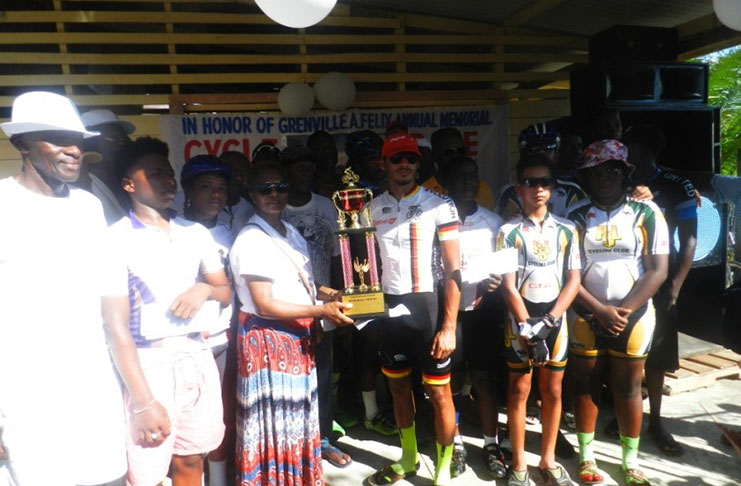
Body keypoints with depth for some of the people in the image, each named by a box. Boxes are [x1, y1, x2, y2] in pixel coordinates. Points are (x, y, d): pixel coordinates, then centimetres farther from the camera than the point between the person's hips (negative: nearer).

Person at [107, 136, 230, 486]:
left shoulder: (196, 233, 11)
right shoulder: (116, 238, -5)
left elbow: (226, 292, 16)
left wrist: (205, 289, -8)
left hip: (197, 354, 5)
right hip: (149, 359, -5)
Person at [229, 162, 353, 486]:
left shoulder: (292, 234, 11)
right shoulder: (251, 240, -16)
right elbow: (265, 305, -20)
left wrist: (325, 293, 2)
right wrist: (321, 311, -20)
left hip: (297, 336, 8)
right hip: (268, 339, -8)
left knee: (297, 412, 19)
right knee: (275, 418, 3)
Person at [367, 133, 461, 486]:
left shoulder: (439, 206, -8)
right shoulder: (373, 209, 5)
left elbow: (453, 269, -10)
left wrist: (449, 326, -15)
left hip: (429, 306, -4)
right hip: (389, 307, 4)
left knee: (439, 392, 4)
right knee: (398, 386, 17)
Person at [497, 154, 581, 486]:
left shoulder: (567, 230, 4)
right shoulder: (509, 232, -4)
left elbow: (573, 280, -1)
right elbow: (508, 286, -7)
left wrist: (548, 321, -12)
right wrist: (527, 327, -15)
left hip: (556, 319, 3)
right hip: (521, 320, -2)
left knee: (553, 391, 11)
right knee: (519, 391, 7)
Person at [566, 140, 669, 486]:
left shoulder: (646, 213, -2)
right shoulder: (576, 216, -1)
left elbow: (657, 270, -5)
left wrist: (623, 311, -12)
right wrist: (601, 310, -13)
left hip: (633, 314, 0)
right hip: (585, 315, 0)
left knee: (628, 387, 9)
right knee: (586, 383, 9)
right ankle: (586, 456, 24)